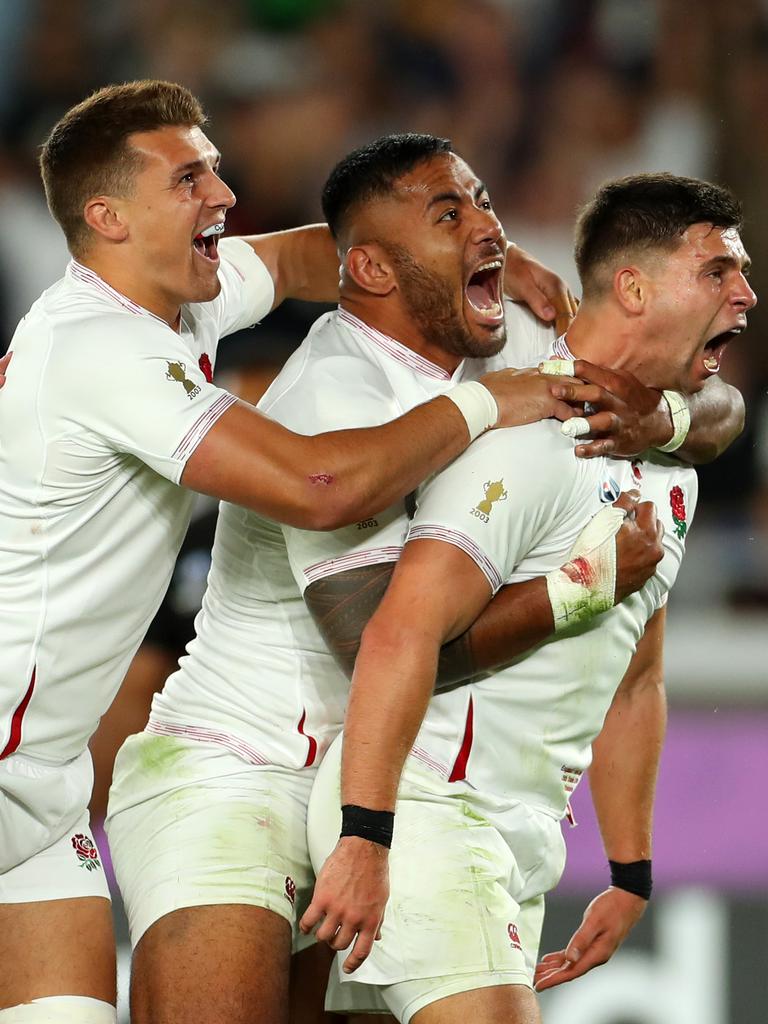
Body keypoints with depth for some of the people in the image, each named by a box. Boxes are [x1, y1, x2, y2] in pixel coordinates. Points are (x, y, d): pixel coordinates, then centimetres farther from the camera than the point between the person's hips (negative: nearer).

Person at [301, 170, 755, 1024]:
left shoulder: (669, 473, 15)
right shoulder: (532, 436, -17)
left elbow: (633, 685, 23)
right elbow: (401, 633, -25)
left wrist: (629, 876, 22)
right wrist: (364, 840, -30)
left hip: (523, 840, 9)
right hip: (424, 812, -9)